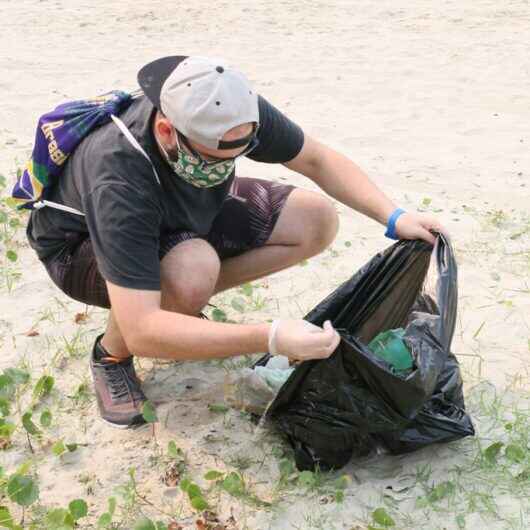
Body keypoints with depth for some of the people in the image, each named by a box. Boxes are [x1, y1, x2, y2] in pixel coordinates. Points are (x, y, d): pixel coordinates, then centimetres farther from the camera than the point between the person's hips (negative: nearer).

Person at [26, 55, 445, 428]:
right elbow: (142, 332, -45)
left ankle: (183, 305, 4)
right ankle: (111, 354, -7)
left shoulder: (230, 115, -26)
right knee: (190, 274, -41)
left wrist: (393, 217, -22)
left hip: (188, 214, 6)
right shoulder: (120, 183, -42)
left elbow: (318, 160, -9)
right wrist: (271, 340, -50)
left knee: (317, 222, -10)